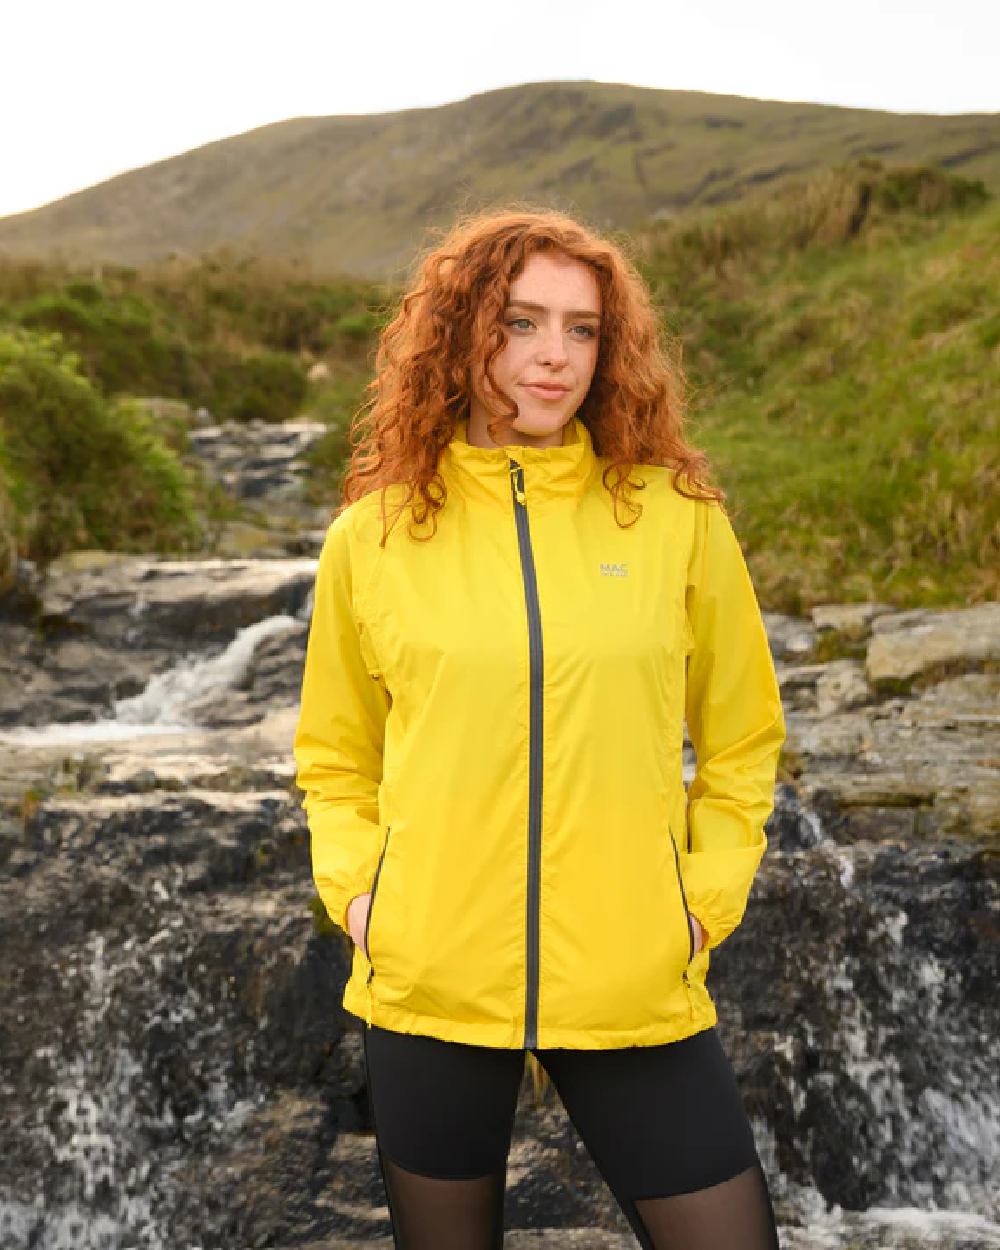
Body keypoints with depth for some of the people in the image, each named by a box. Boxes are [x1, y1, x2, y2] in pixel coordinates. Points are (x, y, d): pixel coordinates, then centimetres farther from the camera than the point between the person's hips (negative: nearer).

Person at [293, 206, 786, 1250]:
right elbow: (334, 757, 12)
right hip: (429, 985, 1)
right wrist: (354, 889, -2)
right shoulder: (375, 534, -1)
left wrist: (706, 897, -2)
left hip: (637, 993, 0)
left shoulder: (678, 517, -3)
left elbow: (741, 741, 8)